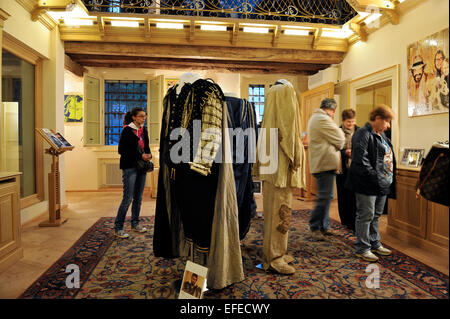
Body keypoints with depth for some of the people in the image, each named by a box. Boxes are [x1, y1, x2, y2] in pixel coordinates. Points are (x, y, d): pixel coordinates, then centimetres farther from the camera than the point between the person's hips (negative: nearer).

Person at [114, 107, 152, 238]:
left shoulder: (144, 130, 11)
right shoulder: (127, 130, -9)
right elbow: (122, 150, -12)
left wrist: (148, 155, -2)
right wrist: (140, 156, -18)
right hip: (130, 167, -7)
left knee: (138, 197, 12)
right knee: (128, 198, -8)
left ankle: (135, 224, 24)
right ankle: (118, 228, 4)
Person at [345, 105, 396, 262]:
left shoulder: (381, 135, 18)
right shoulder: (363, 134, -14)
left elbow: (388, 157, 26)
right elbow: (361, 161, -22)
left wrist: (389, 179, 16)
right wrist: (376, 178, -22)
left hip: (382, 184, 10)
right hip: (367, 185, -10)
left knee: (376, 215, 18)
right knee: (366, 215, -2)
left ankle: (374, 244, 32)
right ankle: (362, 248, 11)